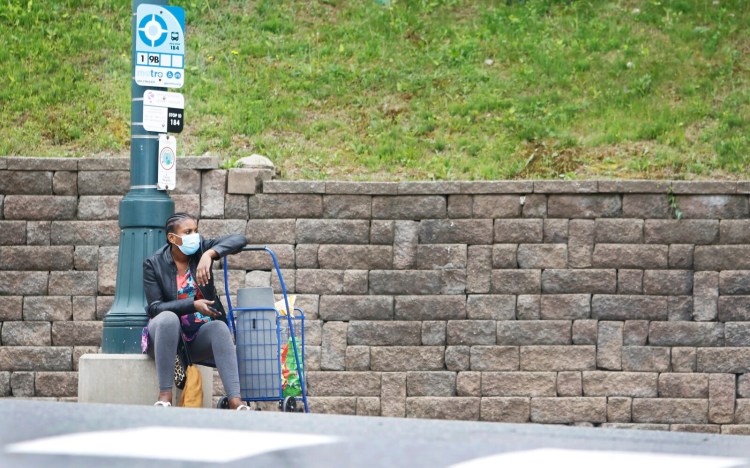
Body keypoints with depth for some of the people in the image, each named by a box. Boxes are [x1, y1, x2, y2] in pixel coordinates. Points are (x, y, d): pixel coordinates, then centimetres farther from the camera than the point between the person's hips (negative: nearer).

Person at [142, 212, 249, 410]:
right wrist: (193, 305, -25)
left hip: (199, 336, 2)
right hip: (166, 334, -2)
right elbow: (155, 308, -13)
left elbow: (239, 240, -11)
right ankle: (164, 396, -37)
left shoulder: (201, 249, 1)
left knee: (219, 327, -31)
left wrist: (209, 255, -28)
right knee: (168, 318, -36)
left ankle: (235, 401, -46)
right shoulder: (154, 264, -5)